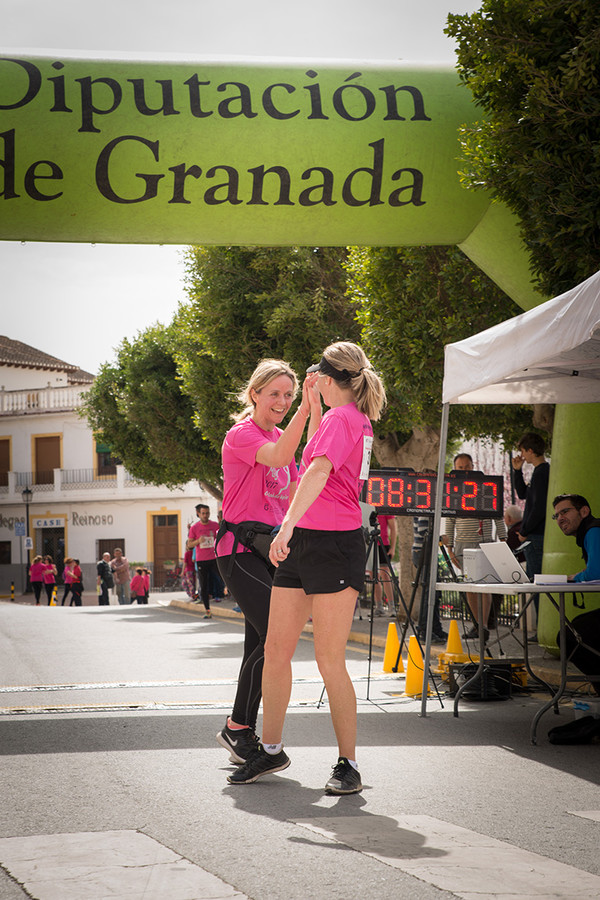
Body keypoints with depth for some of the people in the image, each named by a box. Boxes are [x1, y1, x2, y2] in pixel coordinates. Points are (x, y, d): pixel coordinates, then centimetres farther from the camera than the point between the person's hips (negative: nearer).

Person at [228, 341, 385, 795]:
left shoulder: (343, 418, -10)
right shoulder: (355, 418, 19)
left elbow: (319, 472, -28)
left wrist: (288, 525, -38)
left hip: (335, 544, -10)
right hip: (302, 543, 10)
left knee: (330, 661, -6)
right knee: (276, 650, 9)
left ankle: (348, 764, 3)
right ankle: (271, 749, 20)